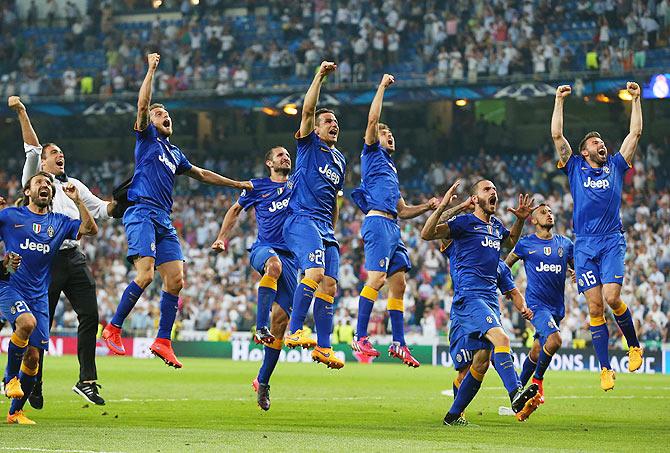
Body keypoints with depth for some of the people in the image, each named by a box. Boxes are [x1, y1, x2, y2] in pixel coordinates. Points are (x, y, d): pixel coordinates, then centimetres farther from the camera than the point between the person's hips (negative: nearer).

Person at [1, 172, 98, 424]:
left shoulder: (59, 223, 15)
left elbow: (90, 229, 9)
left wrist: (77, 200, 3)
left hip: (39, 295, 4)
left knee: (33, 357, -1)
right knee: (27, 321, -34)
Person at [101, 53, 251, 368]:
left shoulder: (175, 154, 26)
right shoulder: (147, 138, 8)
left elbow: (202, 174, 39)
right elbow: (142, 105, -8)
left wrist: (237, 184, 41)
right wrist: (151, 70, -8)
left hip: (164, 221, 7)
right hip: (142, 214, -7)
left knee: (175, 280, -2)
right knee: (145, 274, -22)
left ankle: (163, 342, 1)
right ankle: (113, 329, -12)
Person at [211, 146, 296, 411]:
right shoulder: (258, 187, 14)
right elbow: (236, 210, 26)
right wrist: (222, 239, 19)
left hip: (290, 257, 3)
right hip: (264, 249, -2)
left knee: (281, 317, -6)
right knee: (274, 264, -42)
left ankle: (263, 381, 3)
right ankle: (261, 328, -46)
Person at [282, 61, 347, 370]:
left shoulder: (340, 160, 24)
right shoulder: (309, 144, 7)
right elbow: (308, 109, -9)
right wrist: (320, 76, -10)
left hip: (325, 227, 7)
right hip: (301, 219, -7)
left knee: (329, 285, -1)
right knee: (315, 272, -27)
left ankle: (323, 347, 0)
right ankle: (294, 331, -29)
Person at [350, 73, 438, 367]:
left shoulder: (391, 169, 31)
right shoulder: (371, 153, 11)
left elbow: (402, 211, 30)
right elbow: (373, 119, -4)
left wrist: (427, 207, 17)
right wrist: (382, 86, 1)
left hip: (392, 227, 9)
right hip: (378, 222, -9)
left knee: (398, 283, 3)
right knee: (376, 279, -18)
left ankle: (399, 343, 2)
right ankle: (360, 338, -20)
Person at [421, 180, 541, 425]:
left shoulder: (496, 225, 19)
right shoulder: (464, 222, -3)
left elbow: (510, 241, 42)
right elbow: (427, 234, -12)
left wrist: (520, 220, 25)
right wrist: (442, 207, -24)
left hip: (490, 299, 8)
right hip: (469, 296, -8)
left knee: (482, 362, 4)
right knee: (500, 338, -29)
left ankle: (453, 415, 14)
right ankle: (516, 397, -42)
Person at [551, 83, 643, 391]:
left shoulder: (615, 166, 15)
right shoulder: (575, 168, 13)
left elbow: (636, 133, 12)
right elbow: (556, 135, 6)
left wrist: (635, 99, 10)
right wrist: (559, 100, 3)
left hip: (612, 241, -1)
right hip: (584, 244, 1)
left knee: (612, 298, -18)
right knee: (595, 307, -4)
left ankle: (634, 346, 6)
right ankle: (605, 369, -1)